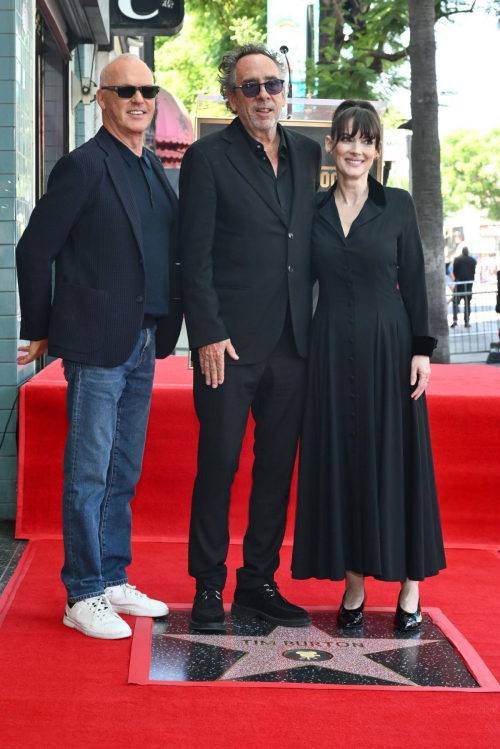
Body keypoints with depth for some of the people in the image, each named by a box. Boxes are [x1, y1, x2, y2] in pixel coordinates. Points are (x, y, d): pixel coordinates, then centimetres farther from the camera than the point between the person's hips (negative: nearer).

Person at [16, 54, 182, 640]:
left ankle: (114, 581, 24)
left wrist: (162, 331, 14)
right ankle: (84, 596, 7)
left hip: (143, 347, 8)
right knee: (88, 475, -1)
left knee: (123, 474, 14)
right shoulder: (84, 167, -9)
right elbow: (33, 251, -7)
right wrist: (41, 330, -2)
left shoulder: (154, 169, 15)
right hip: (97, 345, -8)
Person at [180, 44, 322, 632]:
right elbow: (195, 256, -7)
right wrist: (208, 334, -13)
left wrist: (313, 322, 11)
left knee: (277, 467, 10)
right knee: (218, 466, 0)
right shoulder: (208, 157, -3)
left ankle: (259, 583, 22)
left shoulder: (307, 153, 13)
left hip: (292, 341, 5)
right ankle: (208, 588, 13)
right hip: (231, 342, -5)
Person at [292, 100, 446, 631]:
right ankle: (354, 583, 15)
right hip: (332, 351, 2)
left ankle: (410, 585, 11)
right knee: (340, 461, 4)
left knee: (396, 461, 1)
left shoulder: (397, 205, 2)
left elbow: (414, 281, 1)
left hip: (388, 347, -2)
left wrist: (421, 349, -6)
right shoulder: (314, 209, 7)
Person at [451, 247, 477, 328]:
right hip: (469, 283, 2)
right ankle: (467, 322, 3)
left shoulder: (457, 259, -4)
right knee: (467, 303, 7)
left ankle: (455, 320, -14)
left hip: (459, 282, -2)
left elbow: (454, 272, 0)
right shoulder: (473, 260, 1)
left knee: (456, 302, 2)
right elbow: (474, 272, 5)